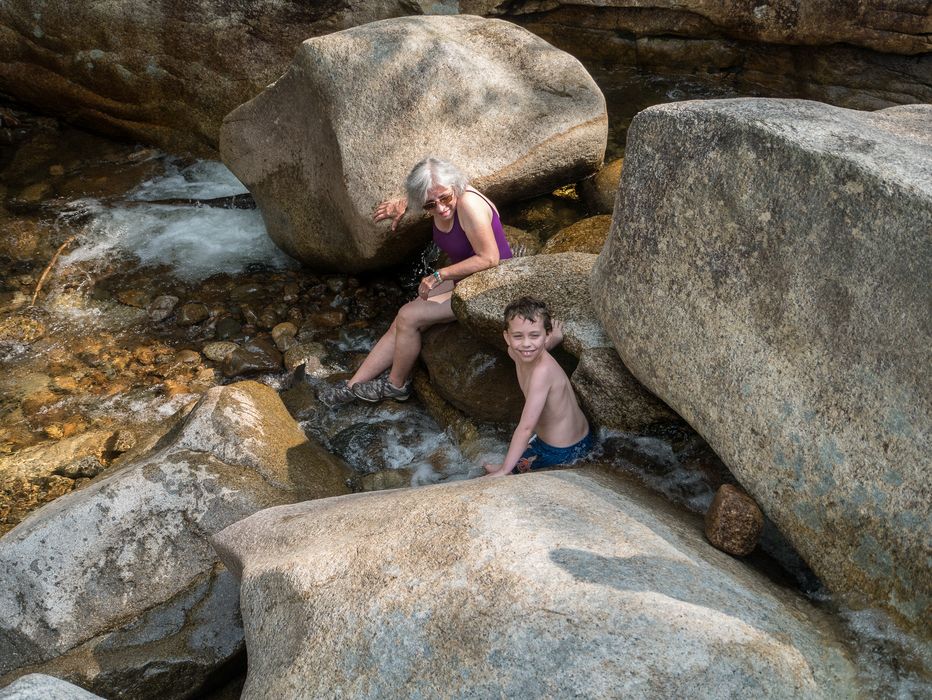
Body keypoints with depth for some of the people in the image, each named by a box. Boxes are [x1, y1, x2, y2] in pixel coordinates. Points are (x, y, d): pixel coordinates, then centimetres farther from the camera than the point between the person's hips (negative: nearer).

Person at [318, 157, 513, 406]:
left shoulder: (469, 204, -31)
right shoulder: (439, 204, -6)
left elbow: (489, 258, -30)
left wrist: (439, 275, -26)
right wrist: (402, 204, 2)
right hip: (460, 277, 8)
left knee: (408, 317, -13)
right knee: (401, 325, 0)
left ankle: (396, 385, 11)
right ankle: (353, 385, 8)